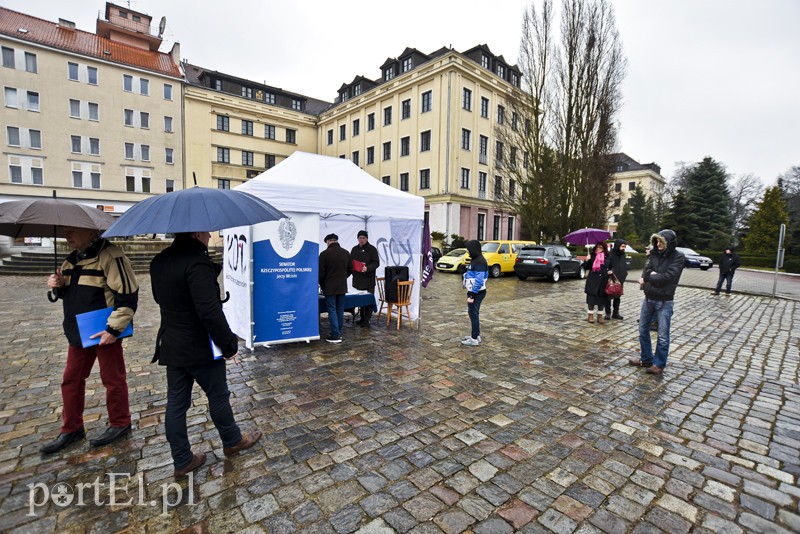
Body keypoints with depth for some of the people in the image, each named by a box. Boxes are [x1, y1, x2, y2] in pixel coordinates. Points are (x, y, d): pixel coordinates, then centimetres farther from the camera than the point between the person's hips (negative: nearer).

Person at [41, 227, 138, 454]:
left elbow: (128, 295, -23)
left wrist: (114, 328, -23)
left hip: (105, 332, -8)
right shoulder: (72, 259, 10)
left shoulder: (110, 256, -18)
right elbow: (68, 291, 22)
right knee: (71, 380, 16)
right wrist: (58, 285, -2)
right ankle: (71, 429, 33)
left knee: (112, 379, 6)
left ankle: (120, 424, 24)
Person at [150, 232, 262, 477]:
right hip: (200, 347, -8)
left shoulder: (159, 261, 4)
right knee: (218, 396, 13)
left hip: (170, 346, 8)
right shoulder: (197, 262, -24)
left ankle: (182, 461, 28)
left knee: (176, 403, 14)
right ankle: (232, 441, 34)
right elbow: (210, 312, -28)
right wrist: (229, 344, -19)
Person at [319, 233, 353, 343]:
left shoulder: (324, 254, -11)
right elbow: (350, 270, 9)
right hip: (342, 287, 5)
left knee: (332, 311, -1)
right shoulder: (346, 253, 5)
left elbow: (321, 273, -8)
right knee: (340, 311, 13)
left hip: (330, 288, -5)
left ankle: (335, 336, -1)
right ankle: (338, 333, 20)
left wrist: (322, 286, 8)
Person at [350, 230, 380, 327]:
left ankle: (366, 319, -1)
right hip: (357, 279, 5)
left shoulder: (372, 249, -1)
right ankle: (362, 318, 20)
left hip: (369, 279, -5)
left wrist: (367, 268, -23)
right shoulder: (354, 249, 14)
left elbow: (376, 263, -7)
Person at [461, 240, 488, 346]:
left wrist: (472, 295, -23)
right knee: (473, 313, 17)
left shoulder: (479, 262, -20)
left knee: (473, 314, -2)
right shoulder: (475, 260, 12)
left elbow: (479, 281, -25)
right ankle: (476, 335, 29)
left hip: (476, 293, -10)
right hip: (473, 291, 10)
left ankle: (474, 339, 6)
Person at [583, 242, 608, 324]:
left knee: (601, 298, 5)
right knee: (591, 297, 0)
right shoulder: (592, 256, 2)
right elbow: (586, 267, 0)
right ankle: (591, 315, 11)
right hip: (592, 280, -1)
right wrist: (587, 261, -16)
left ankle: (600, 315, 17)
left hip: (603, 280, 2)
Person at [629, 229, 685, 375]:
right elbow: (645, 273, 0)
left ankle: (659, 364, 17)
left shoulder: (678, 257, -10)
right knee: (643, 330, 14)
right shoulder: (654, 254, 5)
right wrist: (655, 276, -19)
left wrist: (649, 277, -9)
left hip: (664, 302, -6)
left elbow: (667, 277, -21)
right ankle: (646, 359, 29)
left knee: (663, 336, 4)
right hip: (648, 299, 6)